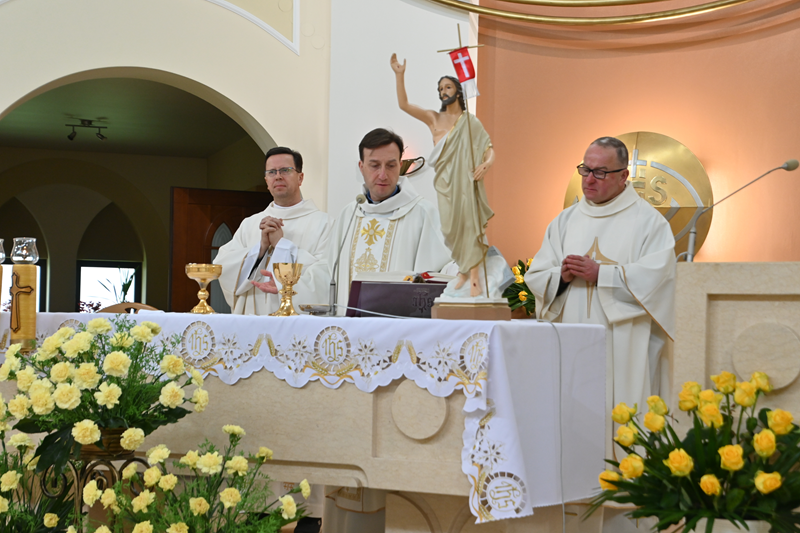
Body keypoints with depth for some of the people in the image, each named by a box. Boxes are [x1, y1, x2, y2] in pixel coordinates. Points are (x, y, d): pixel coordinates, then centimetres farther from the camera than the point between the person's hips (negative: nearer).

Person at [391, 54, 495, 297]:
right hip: (445, 180, 2)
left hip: (466, 180, -2)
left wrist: (487, 163, -19)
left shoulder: (470, 121, 6)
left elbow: (489, 148, 3)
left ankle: (474, 277, -12)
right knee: (451, 226, 1)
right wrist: (399, 75, -6)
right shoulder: (434, 118, 11)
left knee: (469, 222, -10)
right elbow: (403, 104, 2)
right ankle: (463, 269, 20)